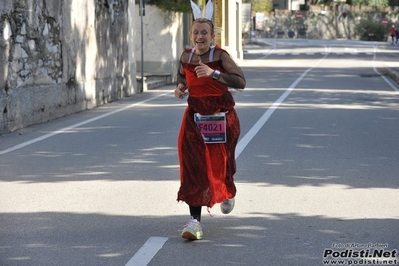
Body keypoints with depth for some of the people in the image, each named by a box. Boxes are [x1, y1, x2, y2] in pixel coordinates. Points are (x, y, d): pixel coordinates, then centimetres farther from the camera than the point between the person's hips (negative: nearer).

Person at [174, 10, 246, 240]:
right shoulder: (186, 57, -2)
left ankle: (228, 193, 51)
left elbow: (241, 82, -28)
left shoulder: (220, 56, -16)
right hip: (195, 117, 3)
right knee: (193, 166, -11)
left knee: (221, 163, 13)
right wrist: (180, 87, 0)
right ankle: (195, 221, -15)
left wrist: (213, 73, -37)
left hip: (222, 117, -2)